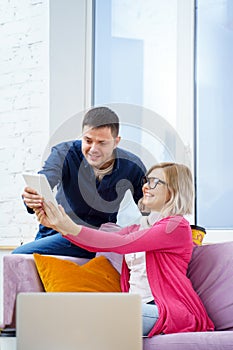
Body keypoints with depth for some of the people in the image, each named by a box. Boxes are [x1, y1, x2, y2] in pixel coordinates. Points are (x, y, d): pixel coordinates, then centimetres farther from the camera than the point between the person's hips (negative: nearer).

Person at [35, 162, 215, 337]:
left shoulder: (176, 225, -3)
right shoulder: (137, 228, 24)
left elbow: (122, 243, -16)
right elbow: (97, 244, 6)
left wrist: (72, 228, -22)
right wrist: (59, 226, -9)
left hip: (171, 311, -7)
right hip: (137, 308, 7)